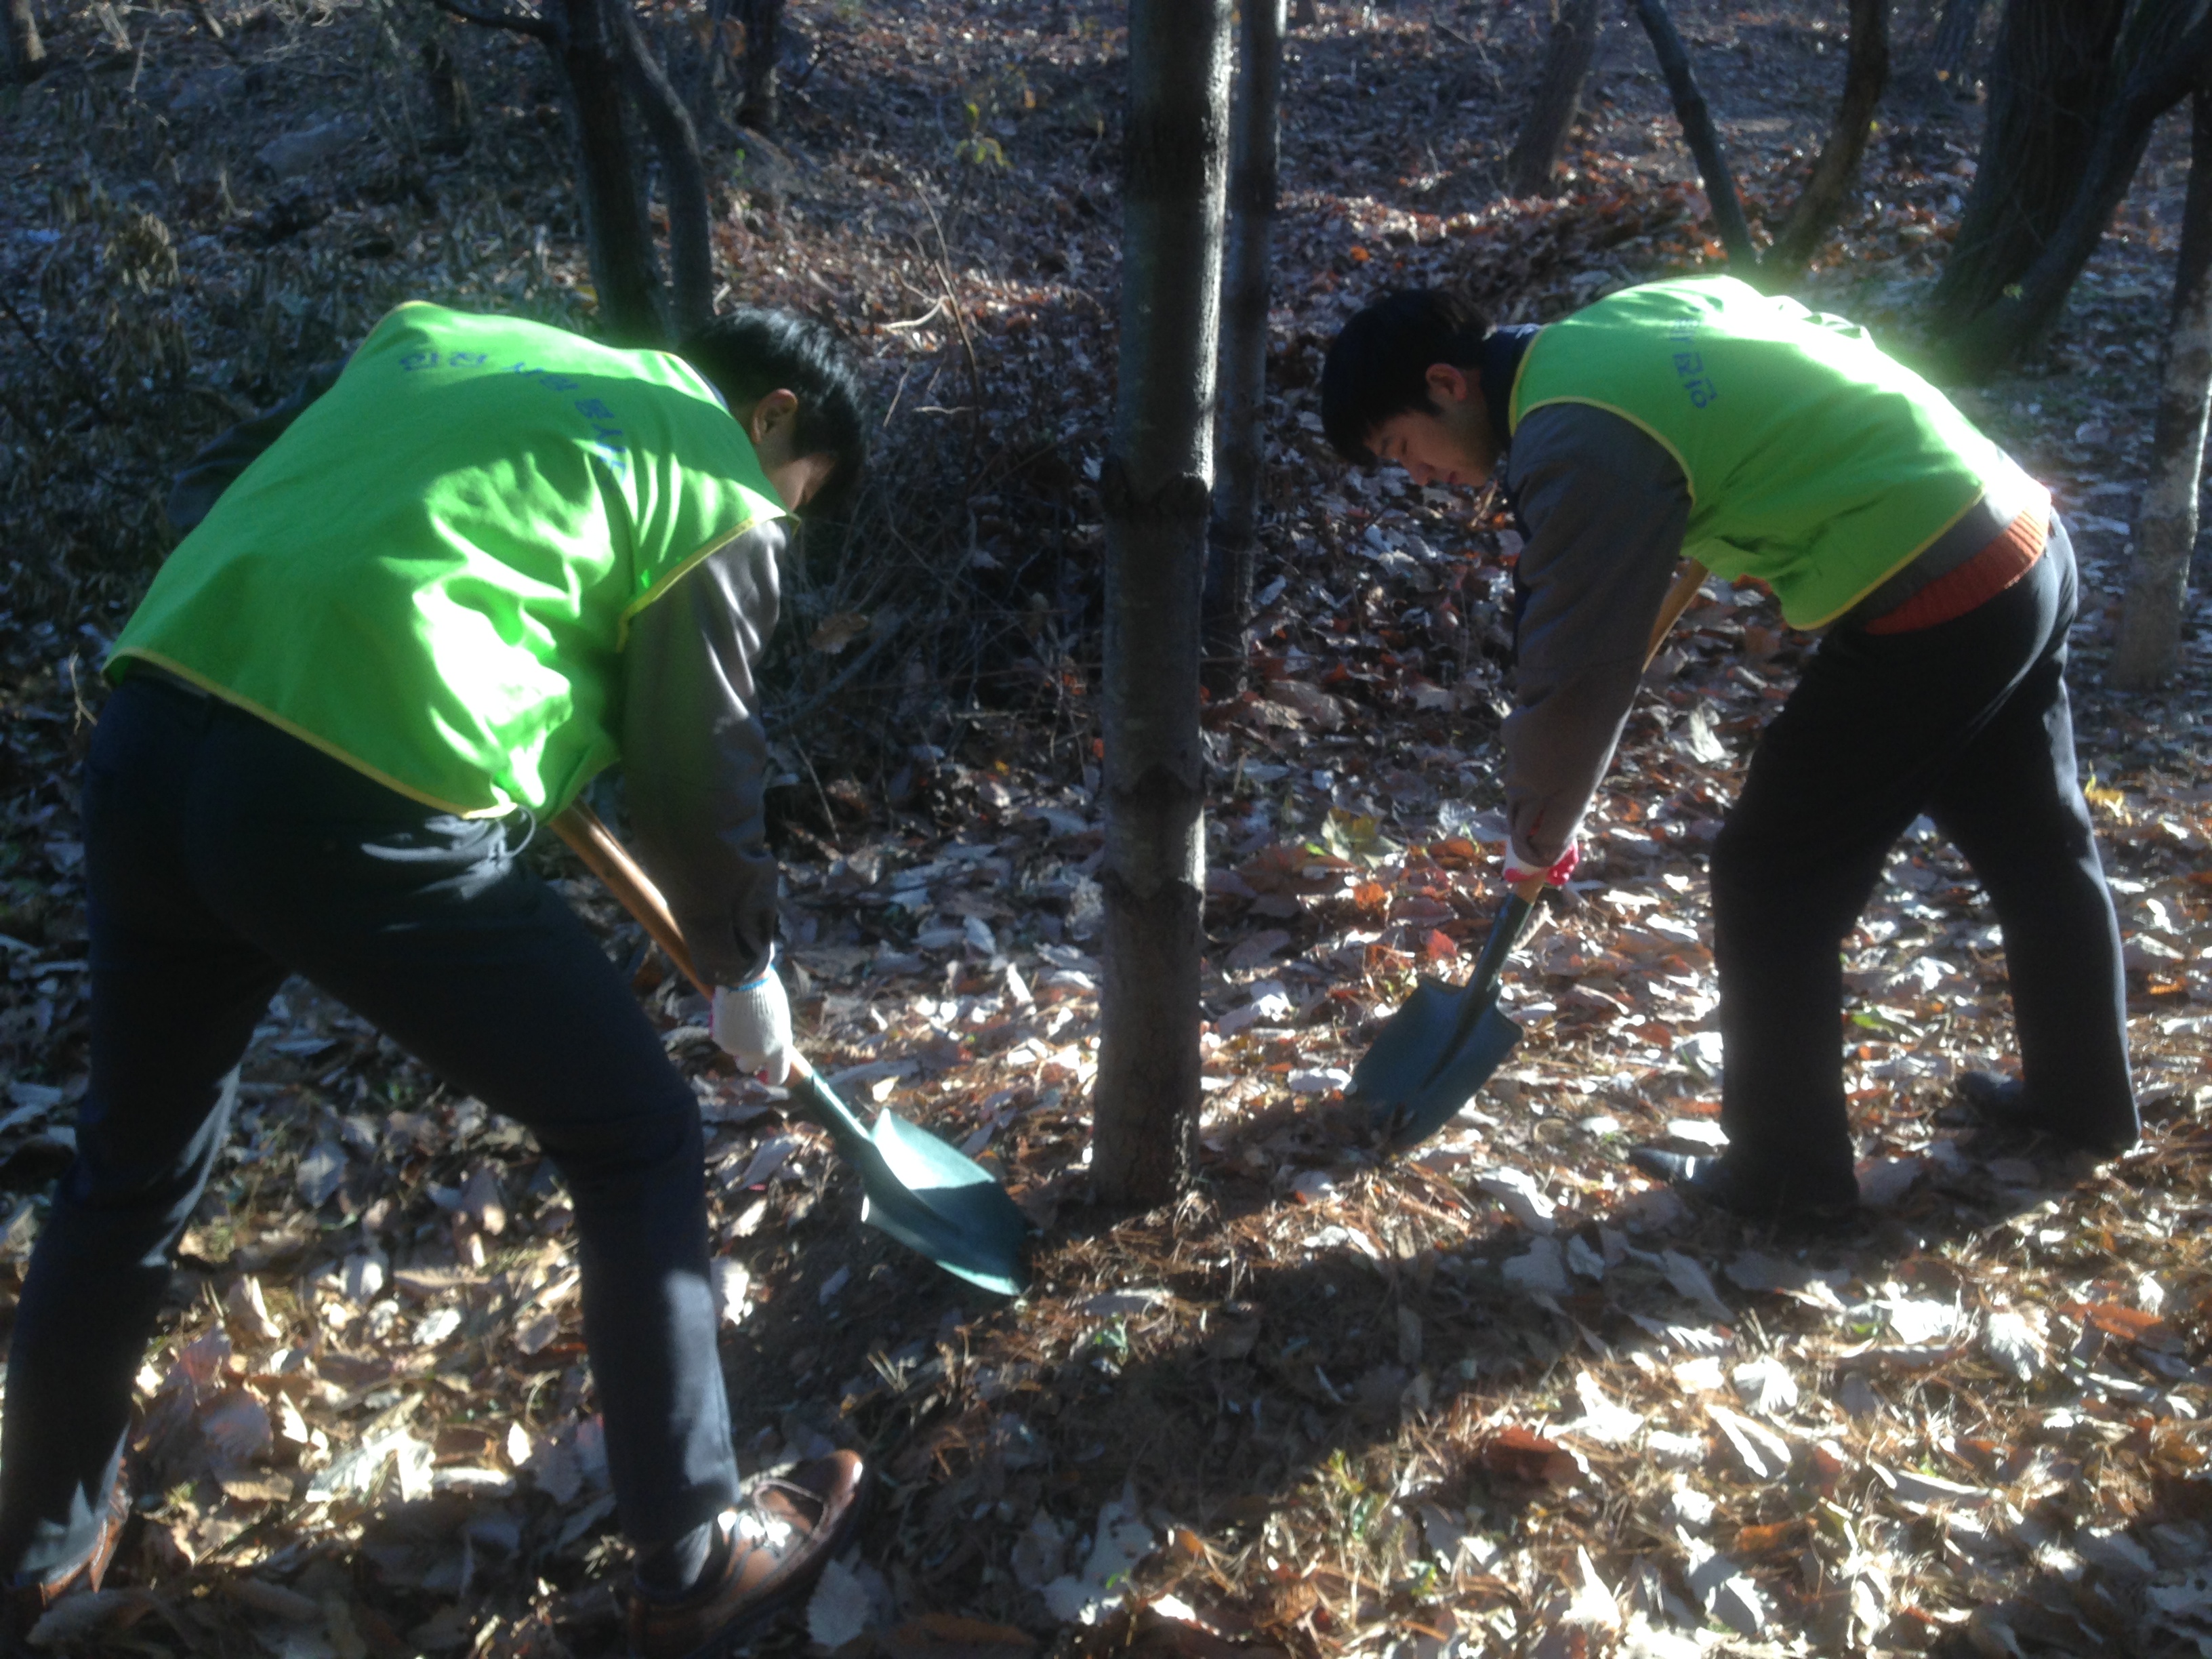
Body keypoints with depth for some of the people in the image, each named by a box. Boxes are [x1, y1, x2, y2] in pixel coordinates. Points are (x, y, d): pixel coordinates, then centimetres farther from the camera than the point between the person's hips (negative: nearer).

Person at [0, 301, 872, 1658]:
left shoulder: (444, 332, 25)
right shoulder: (723, 495, 7)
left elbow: (211, 489, 23)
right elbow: (699, 790, 10)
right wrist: (749, 978, 25)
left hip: (146, 739, 7)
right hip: (363, 816, -7)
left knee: (134, 1154, 28)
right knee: (640, 1140, 13)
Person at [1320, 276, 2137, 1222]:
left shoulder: (1574, 444, -18)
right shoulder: (1627, 311, 9)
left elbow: (1574, 666, -14)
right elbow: (1829, 337, 21)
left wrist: (1538, 834, 1)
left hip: (1930, 608, -10)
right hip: (2030, 541, 10)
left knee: (1770, 885, 2)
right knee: (2037, 847, 24)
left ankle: (1787, 1176, 16)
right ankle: (2085, 1097, 46)